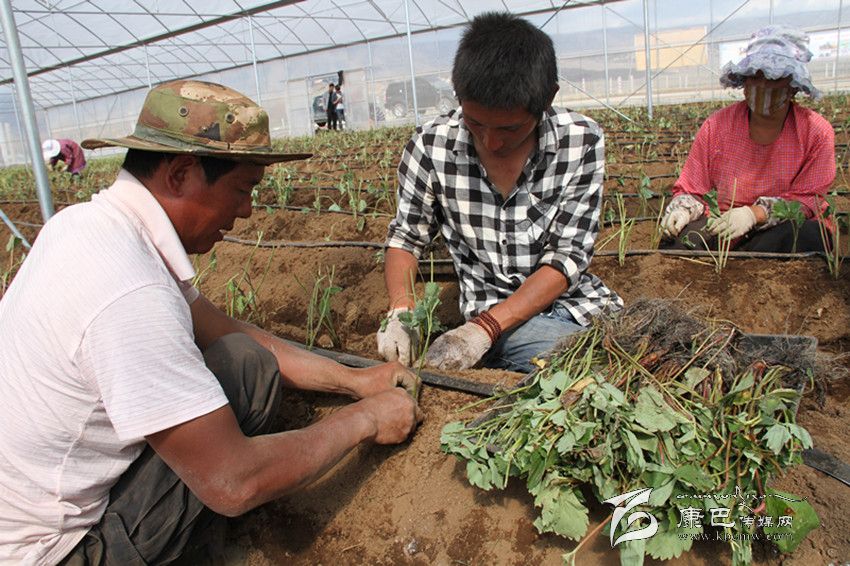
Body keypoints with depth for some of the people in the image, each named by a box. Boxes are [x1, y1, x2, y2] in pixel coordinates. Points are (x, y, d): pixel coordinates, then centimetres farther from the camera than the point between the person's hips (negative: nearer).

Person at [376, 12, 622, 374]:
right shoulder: (431, 146, -11)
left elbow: (568, 257, -14)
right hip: (488, 312, -2)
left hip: (572, 300, 3)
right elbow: (405, 237, 2)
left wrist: (485, 326, -25)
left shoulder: (582, 143, -12)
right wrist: (399, 314, -17)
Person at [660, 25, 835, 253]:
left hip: (780, 230, 1)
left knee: (807, 234, -34)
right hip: (720, 225, -1)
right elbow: (691, 189, 1)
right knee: (679, 240, -31)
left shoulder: (817, 133, -4)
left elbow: (807, 200, -7)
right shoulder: (716, 125, -3)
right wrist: (682, 210, -23)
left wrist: (755, 214, -25)